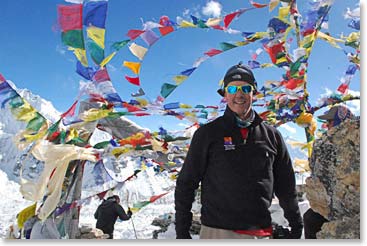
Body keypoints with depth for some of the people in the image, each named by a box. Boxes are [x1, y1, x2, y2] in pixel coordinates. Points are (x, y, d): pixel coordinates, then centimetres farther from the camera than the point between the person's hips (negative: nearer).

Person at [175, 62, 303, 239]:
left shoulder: (271, 135, 8)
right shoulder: (208, 133, -1)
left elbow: (286, 185, 17)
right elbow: (186, 183, 1)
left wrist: (296, 224, 18)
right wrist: (182, 230, -1)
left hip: (261, 232, 3)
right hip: (218, 231, -3)